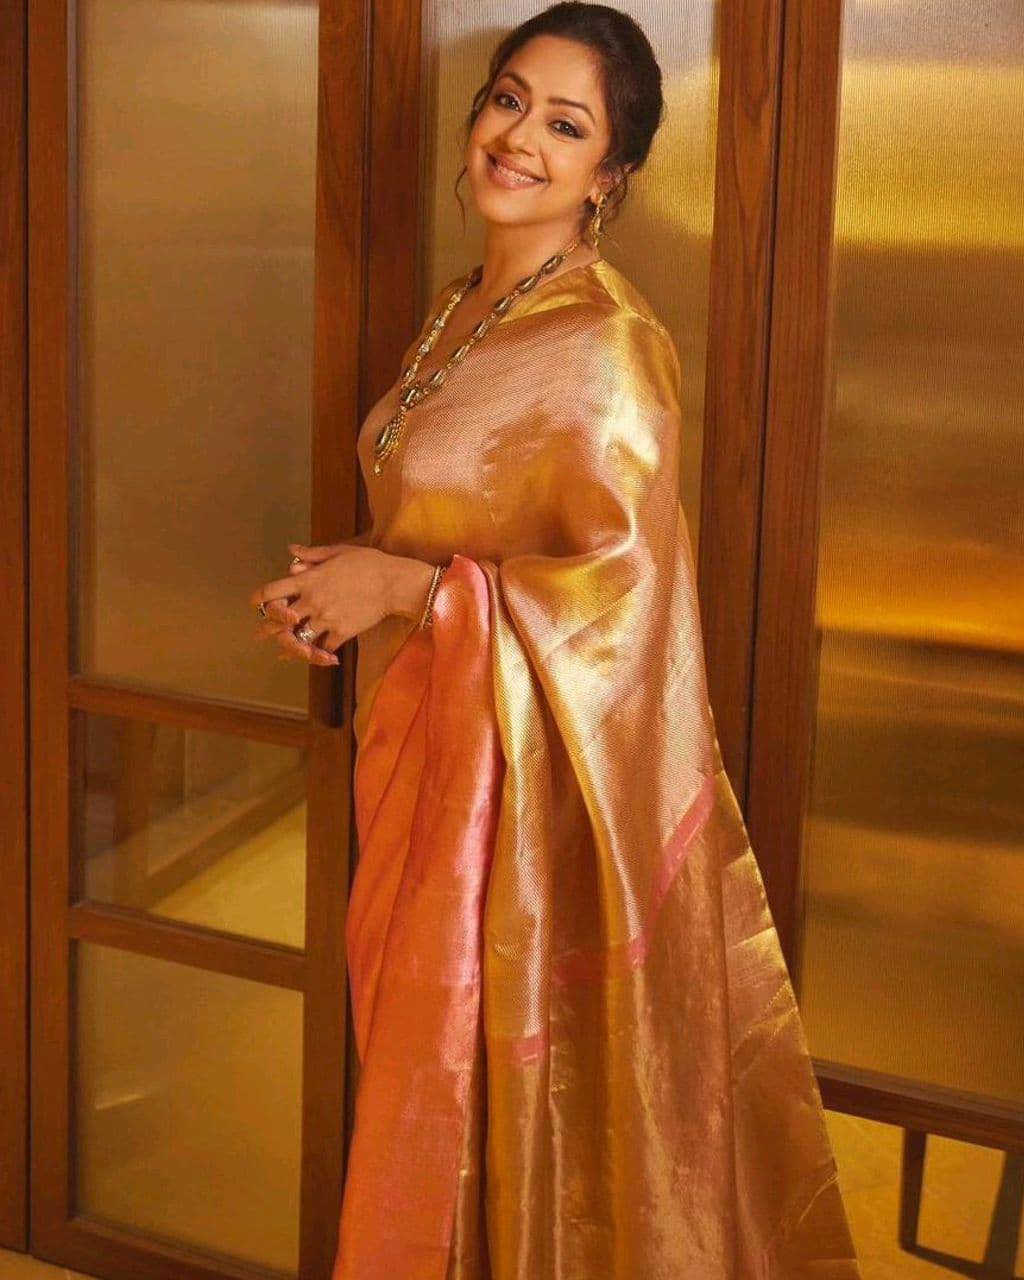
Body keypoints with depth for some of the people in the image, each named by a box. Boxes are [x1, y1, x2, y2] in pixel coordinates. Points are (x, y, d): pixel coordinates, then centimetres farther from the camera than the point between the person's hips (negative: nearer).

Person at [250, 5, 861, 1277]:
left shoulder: (608, 342, -17)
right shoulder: (461, 309, 8)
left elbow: (622, 582, -20)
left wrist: (404, 587, -18)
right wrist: (345, 574, 1)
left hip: (525, 768, -8)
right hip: (424, 743, 8)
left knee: (508, 1070, 6)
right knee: (430, 1061, 19)